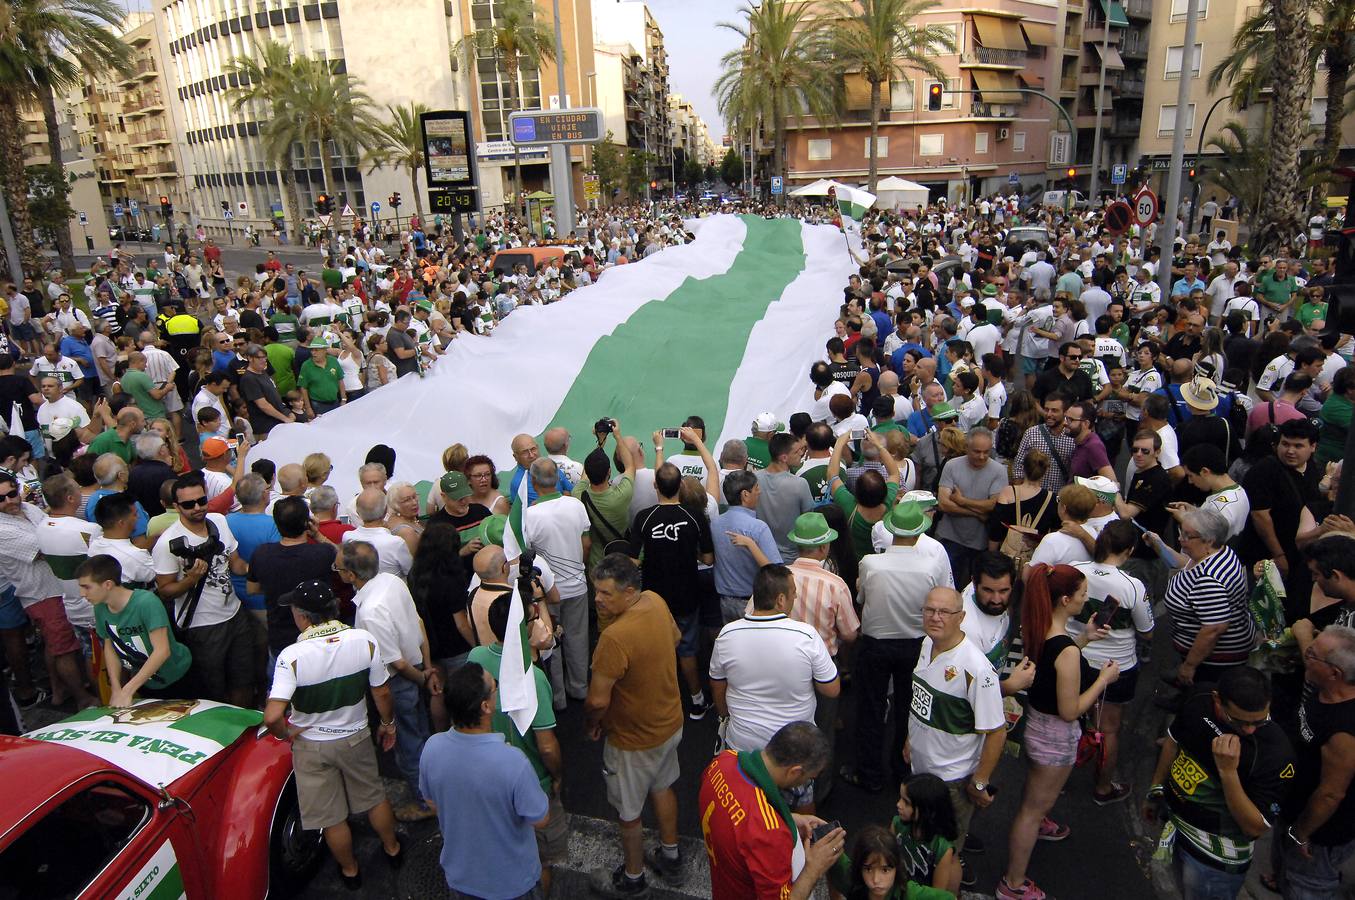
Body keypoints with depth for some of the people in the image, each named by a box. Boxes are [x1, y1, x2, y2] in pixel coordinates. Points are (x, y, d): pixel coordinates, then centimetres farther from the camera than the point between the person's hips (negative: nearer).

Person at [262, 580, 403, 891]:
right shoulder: (365, 641, -20)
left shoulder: (292, 656, -28)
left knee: (331, 817, 19)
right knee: (375, 797, 26)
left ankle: (350, 871, 40)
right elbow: (381, 693, -9)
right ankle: (392, 849, 47)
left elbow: (272, 717, -33)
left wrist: (285, 733, -10)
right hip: (356, 737, 2)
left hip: (311, 746, -2)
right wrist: (388, 724, 9)